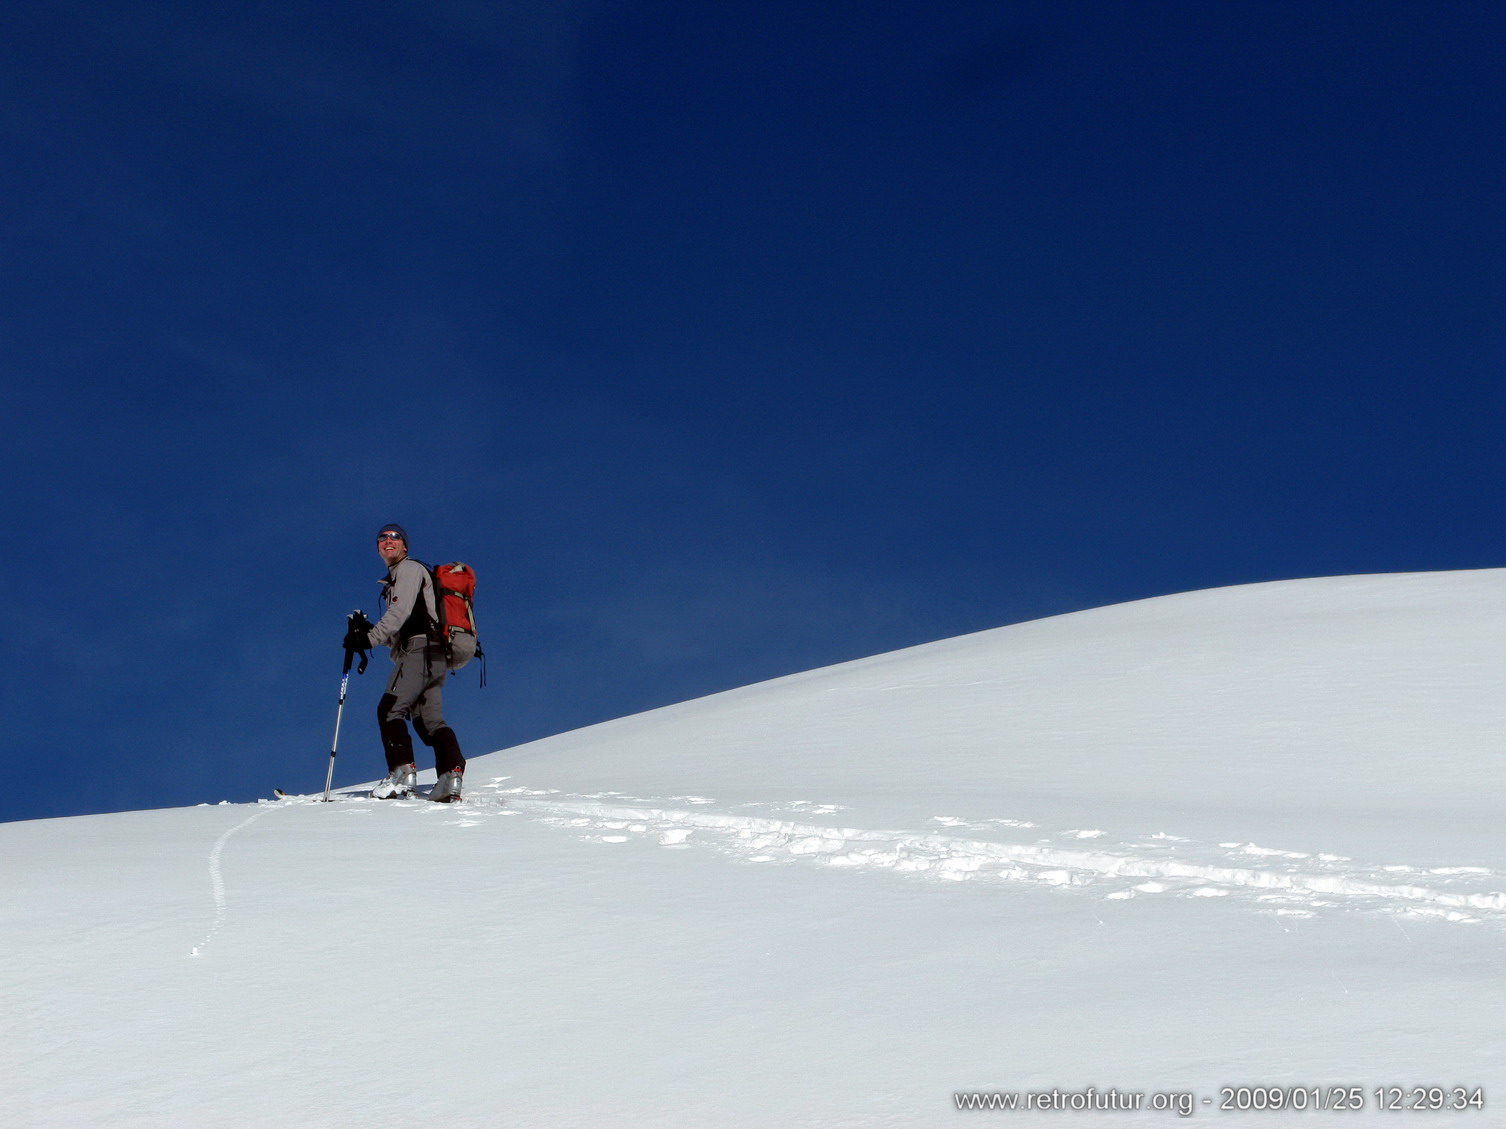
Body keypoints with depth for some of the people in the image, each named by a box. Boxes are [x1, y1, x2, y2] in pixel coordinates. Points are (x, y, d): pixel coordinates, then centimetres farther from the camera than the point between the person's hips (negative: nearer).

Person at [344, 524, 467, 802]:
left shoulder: (409, 569, 3)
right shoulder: (395, 578, 33)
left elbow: (401, 612, -12)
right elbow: (399, 631, 27)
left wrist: (372, 638, -18)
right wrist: (368, 631, 12)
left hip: (420, 650, -10)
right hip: (435, 656, 10)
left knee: (390, 709, -14)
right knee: (430, 719, 0)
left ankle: (402, 771, -22)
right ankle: (451, 774, -14)